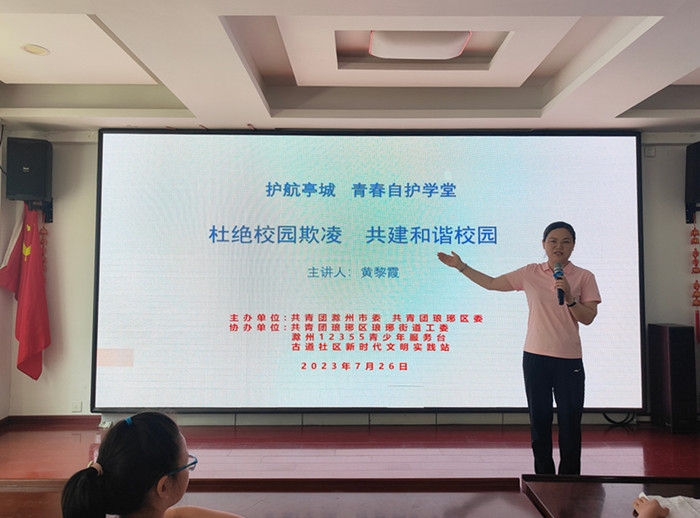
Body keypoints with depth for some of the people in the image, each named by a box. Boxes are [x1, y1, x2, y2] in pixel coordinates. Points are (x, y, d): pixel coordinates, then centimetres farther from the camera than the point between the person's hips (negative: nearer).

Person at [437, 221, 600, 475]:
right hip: (535, 357, 2)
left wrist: (569, 297, -19)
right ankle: (543, 476, 26)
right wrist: (461, 266, 10)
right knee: (539, 420, 11)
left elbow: (588, 318, -3)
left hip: (569, 360, -1)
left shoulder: (584, 277, 0)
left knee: (570, 422, 5)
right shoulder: (530, 273, 4)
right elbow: (492, 283, 11)